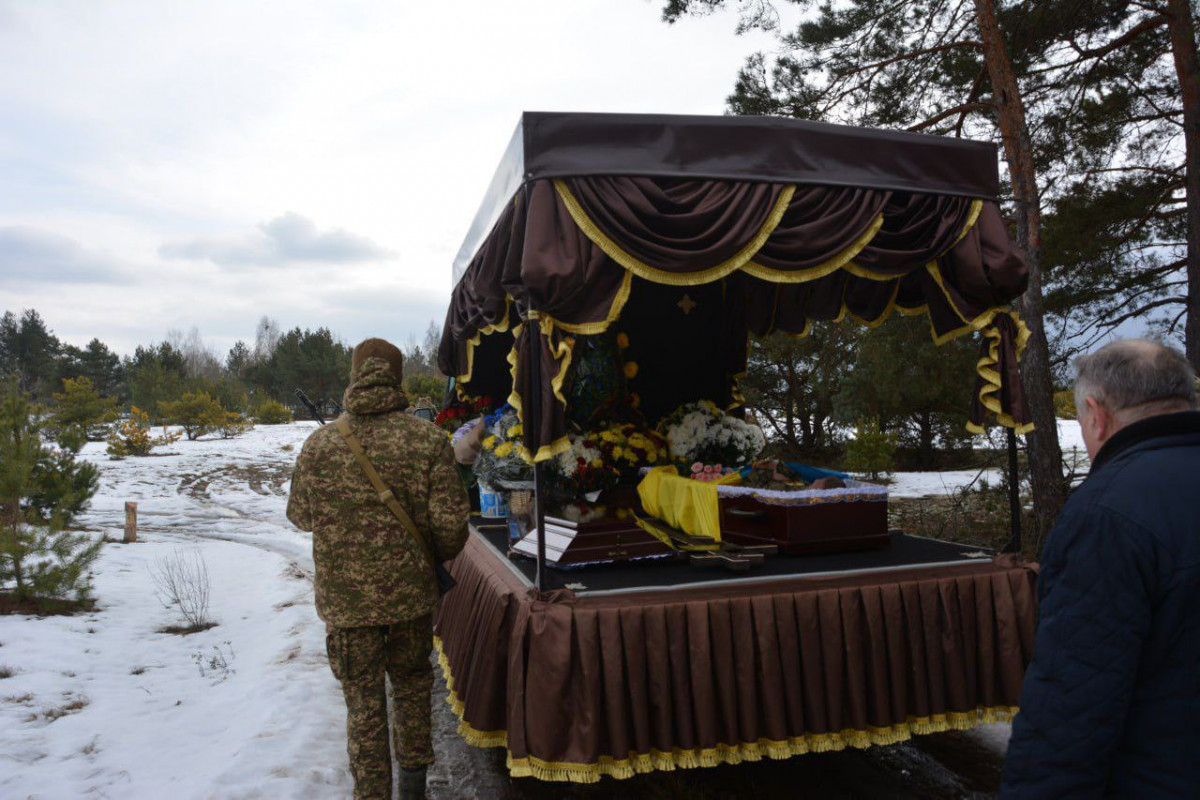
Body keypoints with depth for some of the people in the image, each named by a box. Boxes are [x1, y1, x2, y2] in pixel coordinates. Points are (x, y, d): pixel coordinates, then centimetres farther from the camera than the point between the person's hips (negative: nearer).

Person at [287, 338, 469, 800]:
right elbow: (451, 521, -12)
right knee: (411, 681, 24)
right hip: (410, 591, 1)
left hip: (345, 597, -1)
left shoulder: (320, 444, -9)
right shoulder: (427, 440, -11)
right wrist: (437, 557, 9)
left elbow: (300, 515, 6)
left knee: (364, 704, 12)